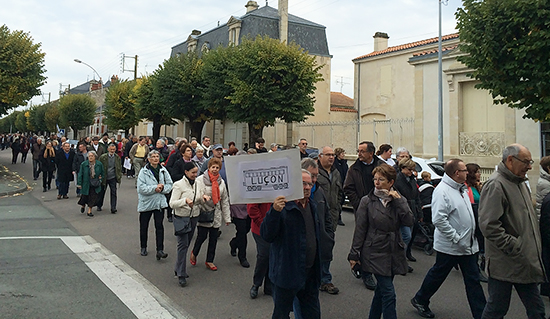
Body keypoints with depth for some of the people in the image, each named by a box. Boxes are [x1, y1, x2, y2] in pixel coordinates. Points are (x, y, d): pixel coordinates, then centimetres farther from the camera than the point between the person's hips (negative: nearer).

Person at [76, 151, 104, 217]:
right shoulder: (83, 164, -6)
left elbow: (103, 174, 11)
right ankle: (83, 205, 42)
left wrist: (100, 180, -1)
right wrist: (79, 184, -3)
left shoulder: (99, 164, -2)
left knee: (93, 198, -2)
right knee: (85, 197, 9)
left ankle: (89, 211, 11)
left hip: (95, 185, 1)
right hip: (86, 184, -1)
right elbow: (80, 174, -2)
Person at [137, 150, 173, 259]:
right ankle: (143, 247, 32)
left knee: (159, 226, -5)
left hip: (159, 202, 1)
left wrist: (162, 188, -13)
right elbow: (141, 187, -15)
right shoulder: (144, 171, -7)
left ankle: (160, 250, -3)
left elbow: (170, 184, 6)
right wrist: (154, 188, -21)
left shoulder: (163, 170, 4)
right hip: (146, 202, -1)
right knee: (144, 226, 13)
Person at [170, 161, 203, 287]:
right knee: (183, 244, -8)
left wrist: (203, 198, -3)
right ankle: (181, 275, -1)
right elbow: (172, 204, -16)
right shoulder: (179, 185, -11)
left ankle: (178, 269, 29)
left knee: (186, 244, 14)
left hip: (194, 217, 6)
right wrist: (185, 200, -31)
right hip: (182, 217, -6)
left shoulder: (197, 183, 7)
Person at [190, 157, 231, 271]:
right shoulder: (200, 179, -6)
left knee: (214, 238, 8)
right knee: (202, 236, -4)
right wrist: (203, 196, -34)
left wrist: (227, 217, 11)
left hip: (216, 214, 5)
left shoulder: (221, 182, 9)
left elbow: (225, 201, 12)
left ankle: (210, 261, 23)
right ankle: (194, 253, 27)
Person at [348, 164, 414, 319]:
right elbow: (360, 230, -4)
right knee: (389, 293, -7)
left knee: (382, 290, 16)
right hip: (375, 253, -4)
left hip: (394, 253, 4)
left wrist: (398, 201, -15)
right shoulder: (367, 201, -5)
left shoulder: (400, 200, 5)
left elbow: (409, 222, -11)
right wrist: (354, 254, -5)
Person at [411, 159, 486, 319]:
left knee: (473, 280, 10)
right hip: (449, 246, -8)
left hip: (468, 244, 8)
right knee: (437, 275, 9)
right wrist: (457, 239, -24)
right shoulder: (442, 190, -20)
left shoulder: (461, 189, 10)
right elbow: (439, 220, -27)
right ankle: (419, 300, 30)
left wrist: (471, 237, 15)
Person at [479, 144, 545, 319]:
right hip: (505, 264, -9)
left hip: (526, 263, 9)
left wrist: (534, 250, 16)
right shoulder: (495, 185, -17)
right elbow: (489, 225, -24)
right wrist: (515, 247, -20)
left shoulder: (520, 183, 14)